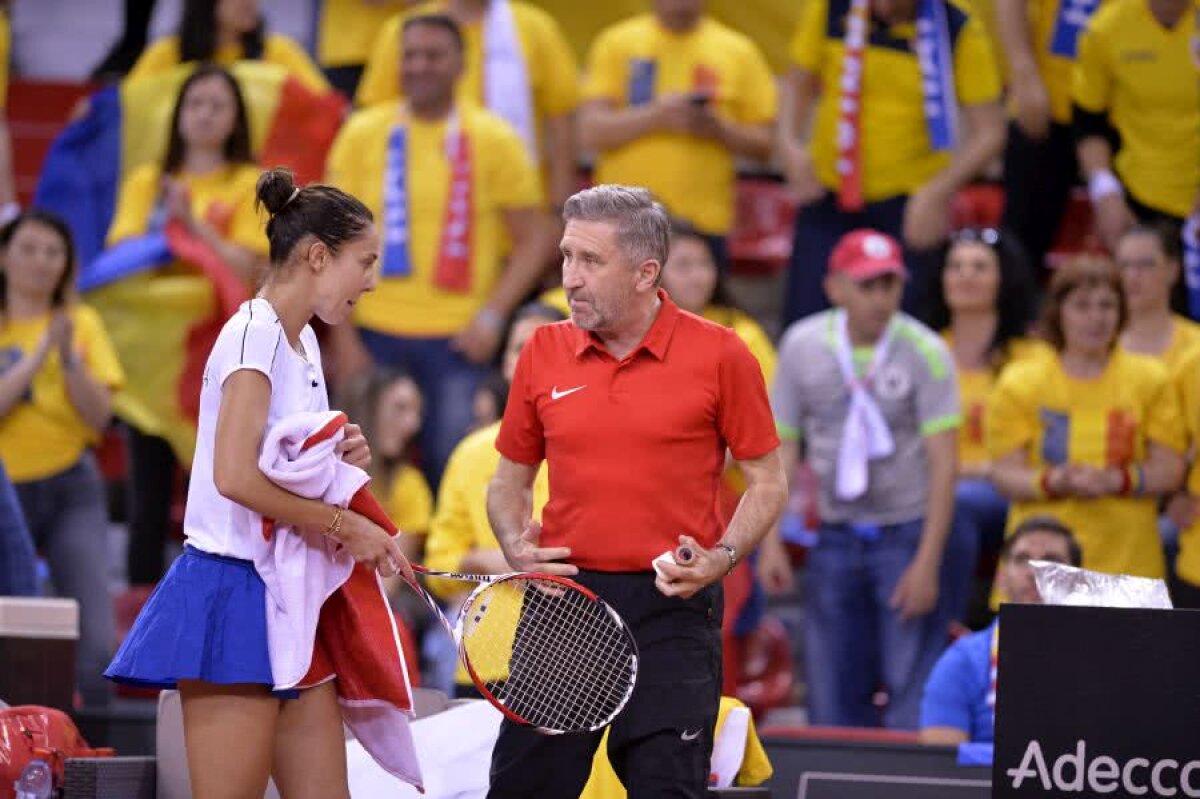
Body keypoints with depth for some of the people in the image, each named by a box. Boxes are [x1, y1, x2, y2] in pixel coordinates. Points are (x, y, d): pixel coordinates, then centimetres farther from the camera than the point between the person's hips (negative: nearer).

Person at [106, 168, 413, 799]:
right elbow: (235, 476, -24)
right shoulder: (255, 334, -13)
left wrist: (339, 462, 4)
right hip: (233, 588, -10)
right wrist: (345, 524, -18)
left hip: (286, 598, 10)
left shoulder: (303, 342, 16)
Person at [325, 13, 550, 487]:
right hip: (375, 335, 1)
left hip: (457, 338, -1)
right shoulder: (363, 135, 4)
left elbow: (532, 240, 4)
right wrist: (343, 337, -2)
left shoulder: (492, 141, 1)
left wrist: (493, 316, -9)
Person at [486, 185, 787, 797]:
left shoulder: (719, 355, -4)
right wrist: (518, 549, -3)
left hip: (672, 607, -3)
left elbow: (767, 481, 2)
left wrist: (723, 558, -14)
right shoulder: (542, 354, 5)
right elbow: (510, 479, 16)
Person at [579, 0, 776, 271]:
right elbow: (591, 132, -3)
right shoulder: (616, 43, 5)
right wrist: (656, 116, -18)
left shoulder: (739, 51, 8)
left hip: (703, 227, 0)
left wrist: (718, 129, -12)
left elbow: (763, 144, 8)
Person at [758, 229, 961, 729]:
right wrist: (771, 540, -2)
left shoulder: (925, 352, -7)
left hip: (907, 532, -4)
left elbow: (943, 461, -10)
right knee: (832, 697, 5)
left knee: (913, 699, -8)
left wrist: (927, 562, -15)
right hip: (836, 534, 4)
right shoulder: (802, 346, 3)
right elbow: (782, 446, 7)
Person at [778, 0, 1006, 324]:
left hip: (909, 202, -2)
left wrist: (937, 193, -20)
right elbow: (799, 87, 7)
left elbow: (990, 132, -8)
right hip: (828, 192, 2)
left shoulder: (960, 31, -10)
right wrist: (789, 142, -12)